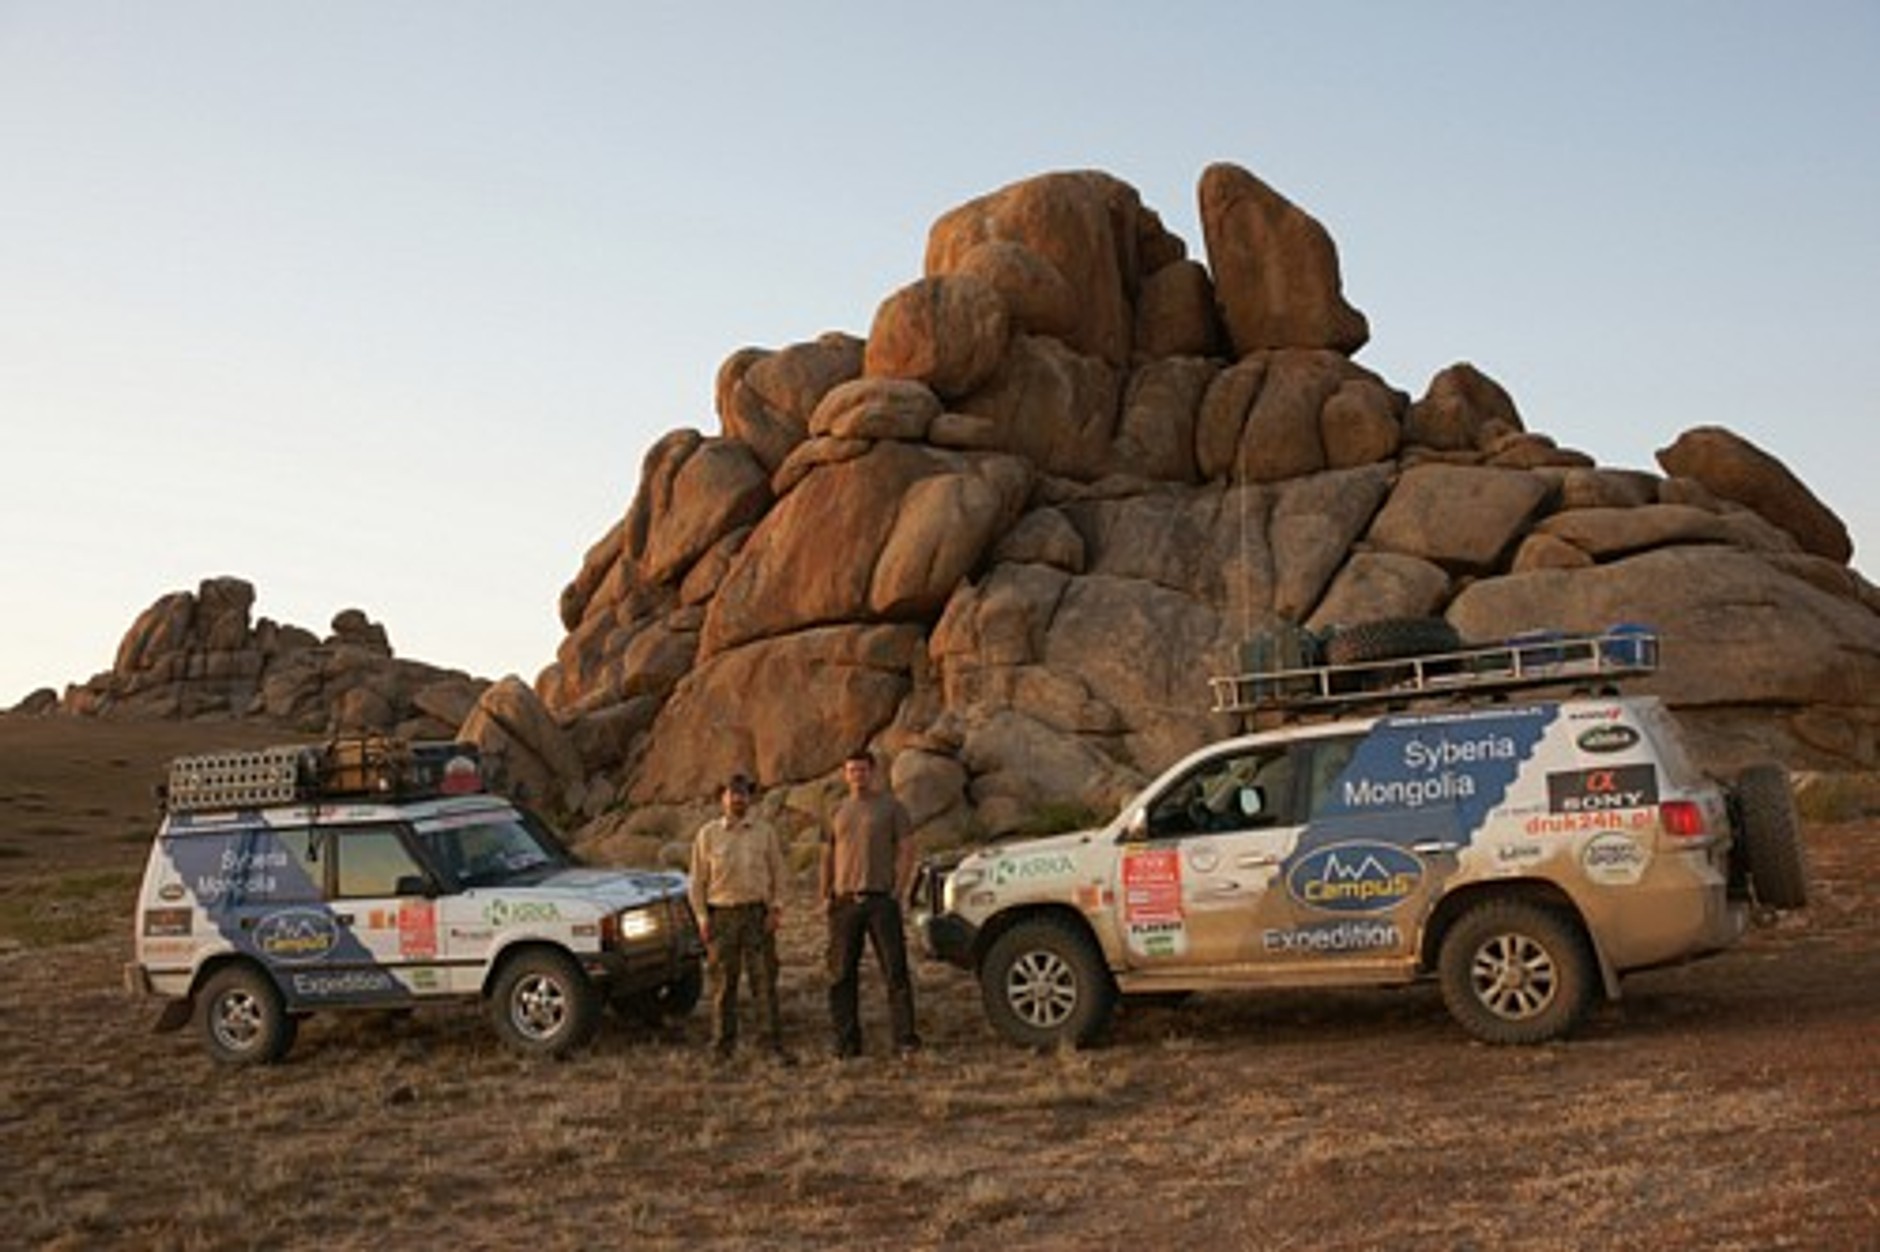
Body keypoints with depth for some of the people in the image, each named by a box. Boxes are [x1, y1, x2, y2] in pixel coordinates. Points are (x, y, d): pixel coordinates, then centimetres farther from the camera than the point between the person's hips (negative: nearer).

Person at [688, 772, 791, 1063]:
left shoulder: (764, 831, 6)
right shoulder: (708, 834, 4)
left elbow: (777, 872, 8)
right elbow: (698, 879, 6)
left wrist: (776, 909, -2)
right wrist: (702, 917, -1)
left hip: (757, 913, 0)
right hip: (721, 914, 0)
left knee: (765, 979, -2)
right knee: (723, 982, 3)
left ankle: (775, 1042, 1)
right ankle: (723, 1045, 11)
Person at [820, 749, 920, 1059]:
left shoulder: (890, 806, 4)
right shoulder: (838, 811, 15)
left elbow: (907, 850, 0)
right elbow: (827, 857, 18)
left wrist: (898, 892, -8)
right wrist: (824, 897, 7)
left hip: (881, 899, -4)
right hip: (844, 901, 4)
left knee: (895, 970, -5)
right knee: (842, 974, 4)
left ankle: (905, 1038, -2)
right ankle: (847, 1042, 12)